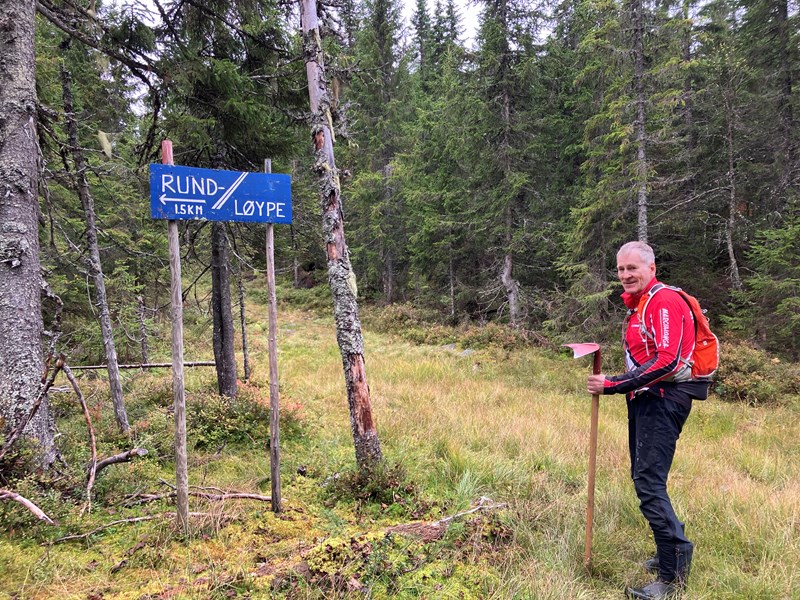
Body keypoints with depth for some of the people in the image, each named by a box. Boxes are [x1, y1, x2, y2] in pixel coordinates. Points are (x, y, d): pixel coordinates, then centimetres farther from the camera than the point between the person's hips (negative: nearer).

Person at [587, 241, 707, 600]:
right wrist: (612, 383, 7)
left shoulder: (664, 301, -14)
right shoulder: (639, 306, 17)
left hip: (663, 401, -10)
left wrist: (613, 385, -24)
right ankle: (672, 551, 29)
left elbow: (667, 359, -24)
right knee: (644, 478, 15)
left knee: (649, 482, -12)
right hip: (645, 400, 10)